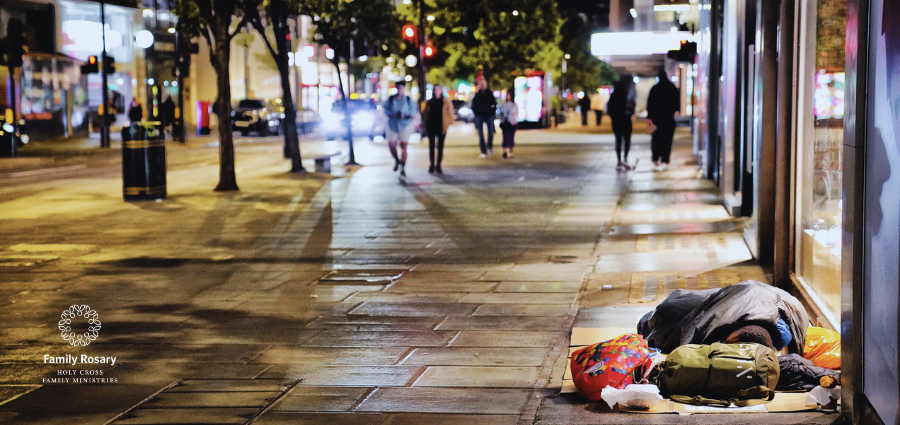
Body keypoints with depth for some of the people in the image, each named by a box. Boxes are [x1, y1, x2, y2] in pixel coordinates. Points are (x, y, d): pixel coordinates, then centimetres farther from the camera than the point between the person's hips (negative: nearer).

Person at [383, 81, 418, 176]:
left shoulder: (408, 99, 3)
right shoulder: (390, 99, 5)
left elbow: (413, 111, -3)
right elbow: (385, 109, 1)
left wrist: (405, 114, -21)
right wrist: (392, 113, -19)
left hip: (405, 125, -1)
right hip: (392, 125, 1)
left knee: (403, 146, -6)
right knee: (391, 145, -5)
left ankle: (403, 167, 3)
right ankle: (397, 160, 27)